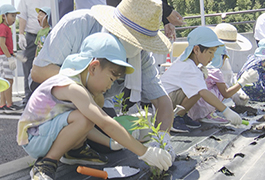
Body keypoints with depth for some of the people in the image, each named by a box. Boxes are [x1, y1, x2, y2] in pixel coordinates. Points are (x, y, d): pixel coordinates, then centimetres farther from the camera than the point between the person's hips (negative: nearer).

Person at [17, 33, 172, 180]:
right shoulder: (72, 88, -28)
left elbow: (83, 127, 13)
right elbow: (106, 124, -34)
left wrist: (110, 143, 4)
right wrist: (144, 153, -32)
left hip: (47, 133, 9)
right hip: (32, 140, -9)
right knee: (84, 118, -32)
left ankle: (74, 150, 11)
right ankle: (46, 163, -16)